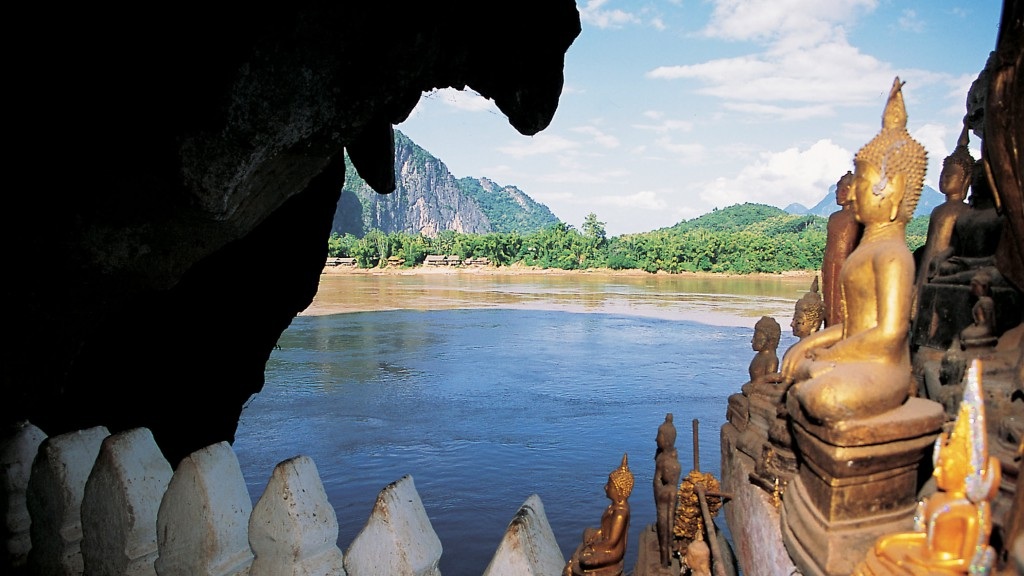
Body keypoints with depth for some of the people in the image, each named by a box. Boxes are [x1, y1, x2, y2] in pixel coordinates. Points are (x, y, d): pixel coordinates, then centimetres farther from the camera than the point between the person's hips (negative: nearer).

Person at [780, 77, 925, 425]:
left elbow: (890, 333, -26)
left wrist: (828, 356, -16)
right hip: (856, 361, 10)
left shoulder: (892, 254, -20)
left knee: (829, 399, -39)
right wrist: (809, 344, 7)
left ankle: (809, 388, -10)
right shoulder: (870, 246, 11)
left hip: (881, 371, -10)